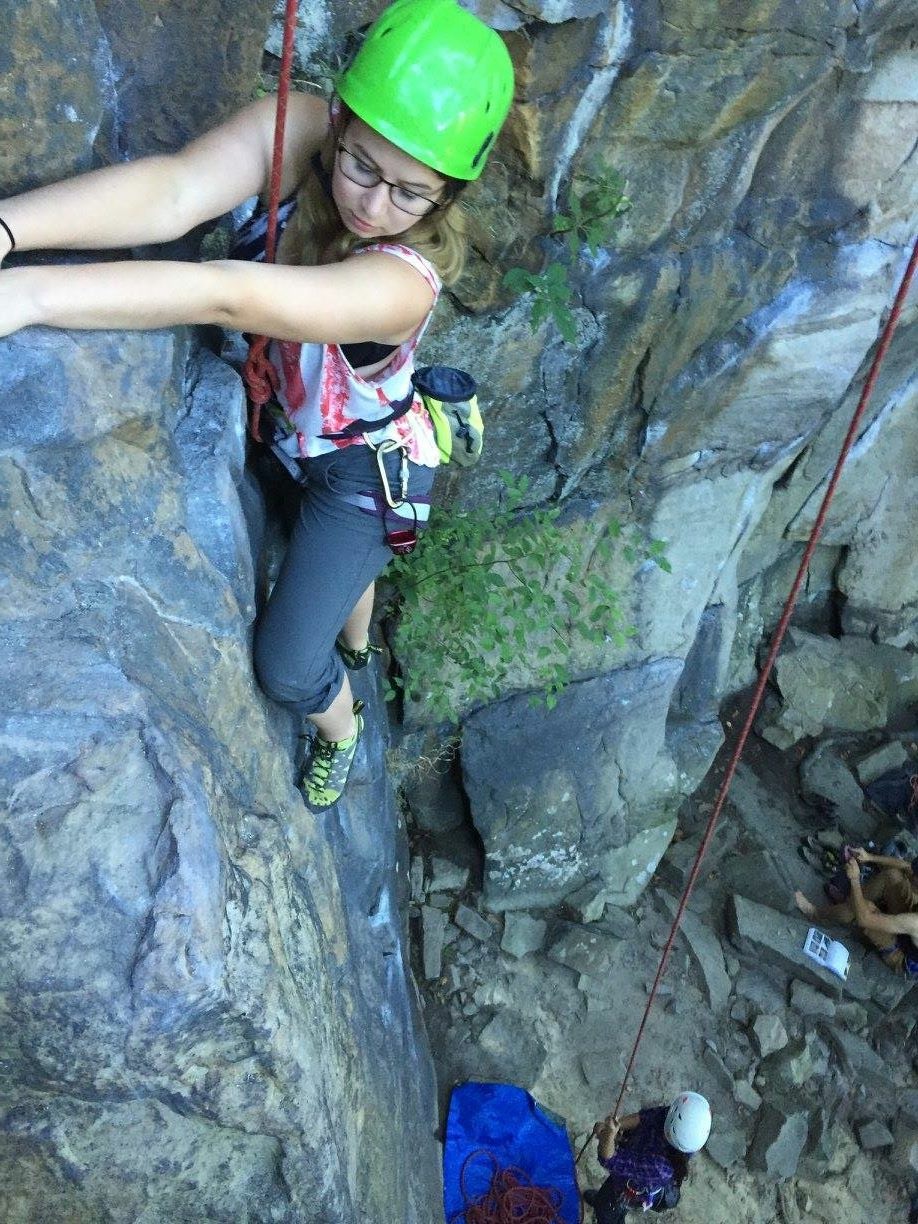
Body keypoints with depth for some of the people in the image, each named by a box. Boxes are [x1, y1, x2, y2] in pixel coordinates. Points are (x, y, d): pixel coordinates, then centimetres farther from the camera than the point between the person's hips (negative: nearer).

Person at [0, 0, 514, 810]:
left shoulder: (405, 281, -39)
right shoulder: (298, 129, -25)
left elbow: (230, 298, -52)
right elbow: (171, 191, -41)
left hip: (365, 468, -6)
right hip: (289, 427, 6)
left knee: (286, 668, 2)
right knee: (334, 557, 35)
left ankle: (340, 729, 41)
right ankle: (357, 649, 71)